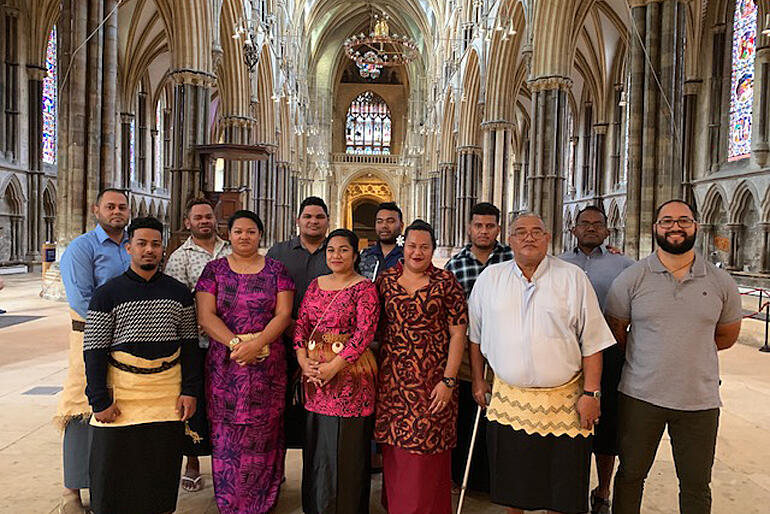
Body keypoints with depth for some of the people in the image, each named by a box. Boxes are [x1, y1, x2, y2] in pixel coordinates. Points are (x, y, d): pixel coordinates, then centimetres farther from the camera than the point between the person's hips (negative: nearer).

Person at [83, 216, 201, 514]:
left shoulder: (179, 293, 5)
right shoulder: (107, 294, -2)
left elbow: (189, 344, 7)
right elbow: (94, 350, -3)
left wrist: (190, 390, 1)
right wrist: (100, 400, -7)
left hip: (168, 392, 2)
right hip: (122, 391, -1)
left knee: (163, 469, 10)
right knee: (116, 470, 6)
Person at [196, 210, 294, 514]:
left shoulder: (275, 270, 6)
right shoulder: (215, 270, 6)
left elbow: (284, 314, -2)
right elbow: (205, 316, -2)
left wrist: (257, 344, -17)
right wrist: (236, 343, -16)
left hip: (268, 363, 0)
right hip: (224, 363, 1)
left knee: (263, 434, 5)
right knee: (226, 434, 5)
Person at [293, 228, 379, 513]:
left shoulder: (364, 288, -6)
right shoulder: (315, 285, 11)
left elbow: (365, 332, -14)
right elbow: (301, 324, 8)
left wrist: (334, 366, -18)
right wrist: (303, 360, -7)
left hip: (348, 372, -5)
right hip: (314, 373, 5)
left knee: (344, 449, 3)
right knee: (316, 446, 15)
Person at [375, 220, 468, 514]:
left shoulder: (445, 282, -3)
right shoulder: (386, 280, 6)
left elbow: (458, 334, -5)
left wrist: (448, 380, -11)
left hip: (431, 380, -3)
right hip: (391, 379, 3)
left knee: (425, 450, 1)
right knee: (393, 449, 12)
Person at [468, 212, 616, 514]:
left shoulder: (573, 278, -2)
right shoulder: (490, 278, 4)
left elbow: (592, 342, -1)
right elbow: (476, 335, 12)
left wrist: (591, 393, -5)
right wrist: (478, 380, 11)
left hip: (563, 403, -1)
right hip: (508, 400, 2)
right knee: (511, 485, 15)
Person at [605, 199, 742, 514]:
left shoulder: (721, 282, 1)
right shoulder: (631, 279, -5)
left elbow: (726, 336, 15)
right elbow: (614, 332, 4)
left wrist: (690, 351, 12)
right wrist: (645, 360, 8)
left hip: (700, 400, 2)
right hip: (640, 395, -1)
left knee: (696, 486, 15)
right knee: (630, 475, 14)